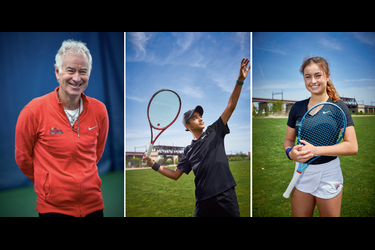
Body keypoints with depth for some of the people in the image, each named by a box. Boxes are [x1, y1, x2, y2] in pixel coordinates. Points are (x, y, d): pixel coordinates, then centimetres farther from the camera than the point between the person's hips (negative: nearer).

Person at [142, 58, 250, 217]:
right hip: (204, 200, 2)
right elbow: (175, 174, 17)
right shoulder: (188, 150, 14)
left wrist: (240, 81, -8)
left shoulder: (214, 132, 9)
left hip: (225, 194, -1)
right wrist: (154, 165, 6)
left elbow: (230, 107, 1)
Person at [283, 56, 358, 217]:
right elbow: (288, 139, 10)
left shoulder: (339, 107, -9)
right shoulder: (297, 107, 2)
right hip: (302, 171, 3)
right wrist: (290, 152, -13)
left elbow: (352, 147, -15)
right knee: (299, 215, 13)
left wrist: (316, 150, -24)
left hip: (329, 173, -3)